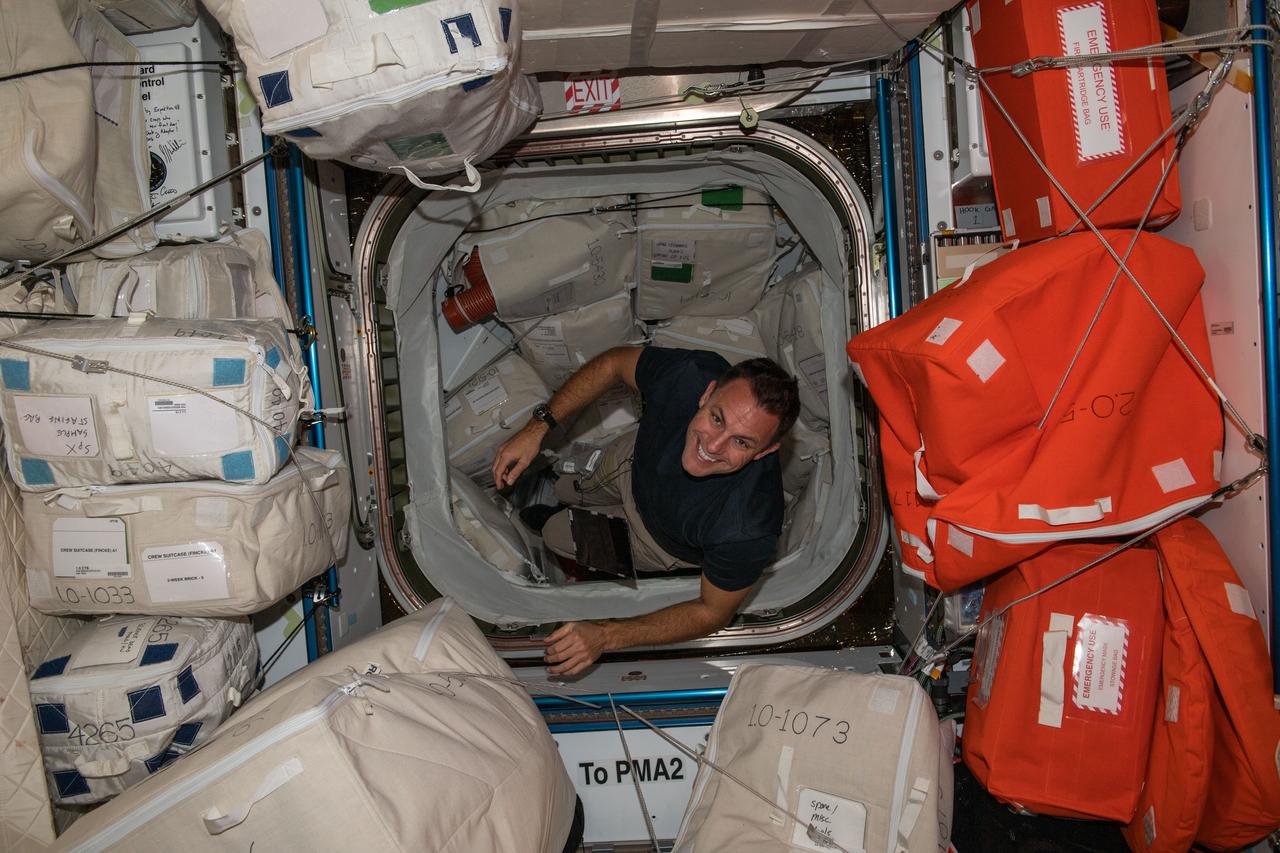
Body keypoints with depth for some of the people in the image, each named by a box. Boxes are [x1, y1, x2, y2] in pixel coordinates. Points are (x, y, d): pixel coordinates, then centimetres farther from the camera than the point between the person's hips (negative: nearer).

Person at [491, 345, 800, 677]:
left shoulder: (748, 528, -48)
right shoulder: (690, 374, -40)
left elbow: (713, 613, -29)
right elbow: (614, 362, -18)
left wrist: (606, 636, -35)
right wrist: (538, 427, -24)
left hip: (665, 543, -3)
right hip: (634, 462, 3)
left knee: (556, 534, 17)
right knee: (564, 492, 31)